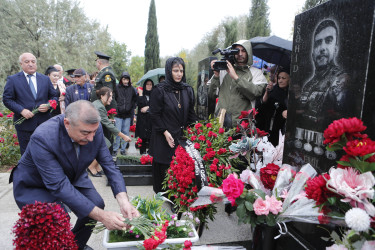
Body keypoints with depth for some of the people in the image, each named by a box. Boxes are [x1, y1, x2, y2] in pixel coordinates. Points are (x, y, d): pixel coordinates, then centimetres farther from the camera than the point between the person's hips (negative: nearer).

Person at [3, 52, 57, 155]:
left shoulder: (45, 79, 8)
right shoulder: (12, 79, 1)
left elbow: (54, 96, 11)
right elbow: (7, 99, -1)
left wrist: (48, 105, -10)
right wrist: (21, 110, -16)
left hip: (44, 123, 2)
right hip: (25, 124, -2)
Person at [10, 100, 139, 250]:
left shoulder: (94, 129, -24)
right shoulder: (42, 138, -39)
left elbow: (108, 164, -19)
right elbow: (59, 185, -39)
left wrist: (123, 200, -34)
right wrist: (101, 216, -42)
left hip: (71, 176, 5)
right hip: (35, 185, -5)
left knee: (96, 204, -9)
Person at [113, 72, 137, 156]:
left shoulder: (132, 89, 5)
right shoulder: (116, 88, -4)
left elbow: (135, 99, 17)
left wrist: (132, 108, 10)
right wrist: (116, 108, -4)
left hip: (128, 115, 3)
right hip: (118, 114, -3)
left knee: (125, 132, 8)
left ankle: (123, 149, 19)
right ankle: (115, 149, 10)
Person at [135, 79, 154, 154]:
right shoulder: (141, 94, 9)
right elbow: (139, 104, -7)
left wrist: (147, 107, -7)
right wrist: (140, 94, -5)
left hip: (151, 118, 1)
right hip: (142, 118, -1)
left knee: (151, 136, -6)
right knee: (142, 137, -4)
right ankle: (143, 152, 4)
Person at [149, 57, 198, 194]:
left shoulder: (188, 90, 8)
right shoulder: (159, 90, -6)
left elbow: (191, 113, 11)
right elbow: (154, 114, -6)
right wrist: (165, 132, -13)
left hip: (182, 137, 4)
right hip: (164, 138, -3)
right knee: (164, 167, 3)